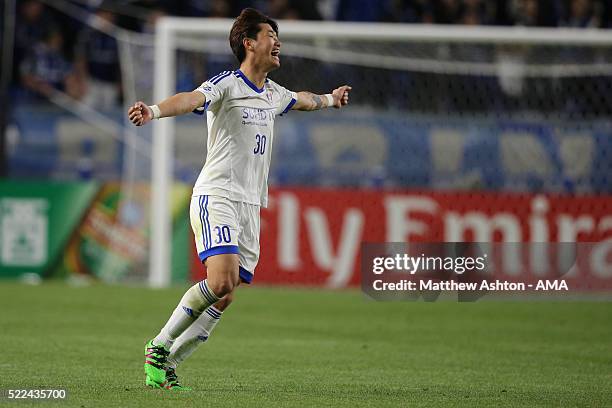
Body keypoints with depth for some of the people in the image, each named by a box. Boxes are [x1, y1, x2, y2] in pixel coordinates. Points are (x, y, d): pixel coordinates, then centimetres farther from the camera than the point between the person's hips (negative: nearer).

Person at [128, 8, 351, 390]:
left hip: (251, 205, 7)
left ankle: (166, 366, 6)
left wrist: (330, 98, 61)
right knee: (221, 283, -24)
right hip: (216, 197, -7)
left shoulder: (273, 93, 18)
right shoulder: (226, 85, -7)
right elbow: (191, 99, -28)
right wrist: (155, 111, -49)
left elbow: (301, 99, 42)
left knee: (223, 298, -2)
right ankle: (159, 346, -8)